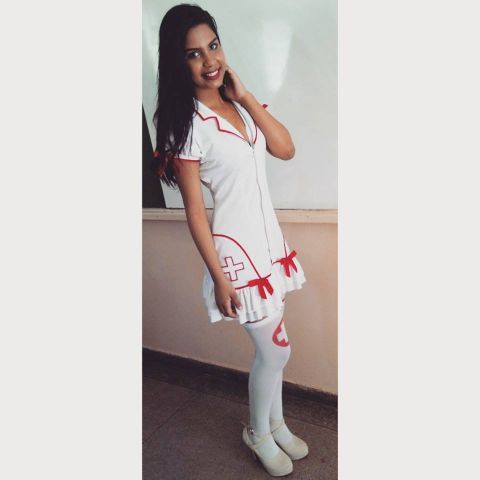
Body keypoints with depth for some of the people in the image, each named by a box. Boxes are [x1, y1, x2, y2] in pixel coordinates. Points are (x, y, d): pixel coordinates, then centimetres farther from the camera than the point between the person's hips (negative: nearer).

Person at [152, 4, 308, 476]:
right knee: (276, 349, 6)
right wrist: (219, 278, -15)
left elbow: (286, 149, 0)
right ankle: (259, 434, 35)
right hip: (237, 249, -7)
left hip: (269, 240, 7)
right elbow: (195, 211, -16)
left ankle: (275, 424, 43)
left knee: (270, 347, 19)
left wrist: (246, 96, -6)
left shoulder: (238, 102, 6)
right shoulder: (187, 124, -16)